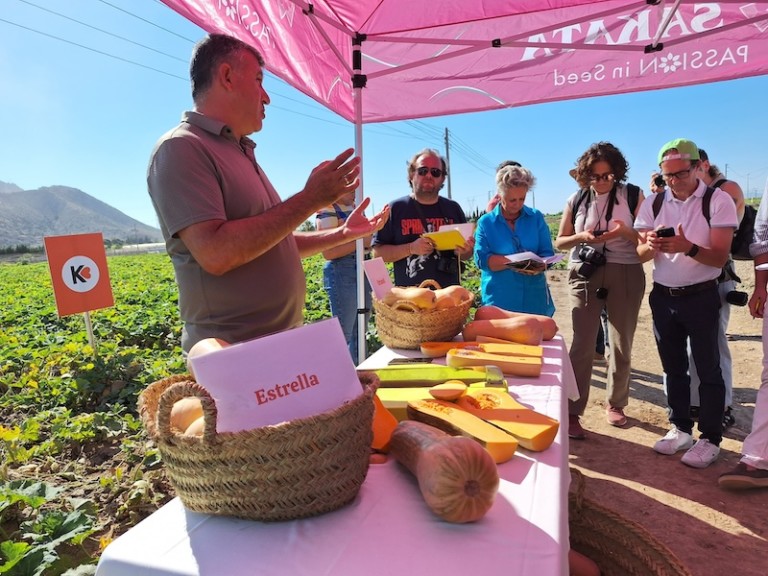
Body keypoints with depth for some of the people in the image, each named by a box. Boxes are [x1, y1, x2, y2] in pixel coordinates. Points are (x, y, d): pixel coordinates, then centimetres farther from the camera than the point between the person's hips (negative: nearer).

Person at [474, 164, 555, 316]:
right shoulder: (485, 222, 1)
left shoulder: (536, 217, 7)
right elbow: (481, 259, -8)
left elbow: (547, 253, 4)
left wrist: (537, 265, -19)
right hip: (499, 300, -2)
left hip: (535, 299, 2)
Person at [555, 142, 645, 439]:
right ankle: (572, 412, 2)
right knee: (582, 344, -5)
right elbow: (560, 241, 8)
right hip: (585, 275, 0)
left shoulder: (633, 195, 1)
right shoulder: (576, 200, 5)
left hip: (625, 275, 0)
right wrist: (582, 237, -12)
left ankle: (615, 404, 29)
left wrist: (626, 232, -22)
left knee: (621, 345, 10)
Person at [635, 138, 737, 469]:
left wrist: (688, 247, -34)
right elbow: (640, 254, -1)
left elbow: (719, 257, -15)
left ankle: (710, 438, 18)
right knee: (673, 367, 14)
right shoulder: (653, 204, 1)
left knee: (707, 369, 5)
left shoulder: (718, 201, -9)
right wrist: (652, 245, -25)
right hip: (663, 296, 4)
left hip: (701, 297, -4)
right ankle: (681, 429, 28)